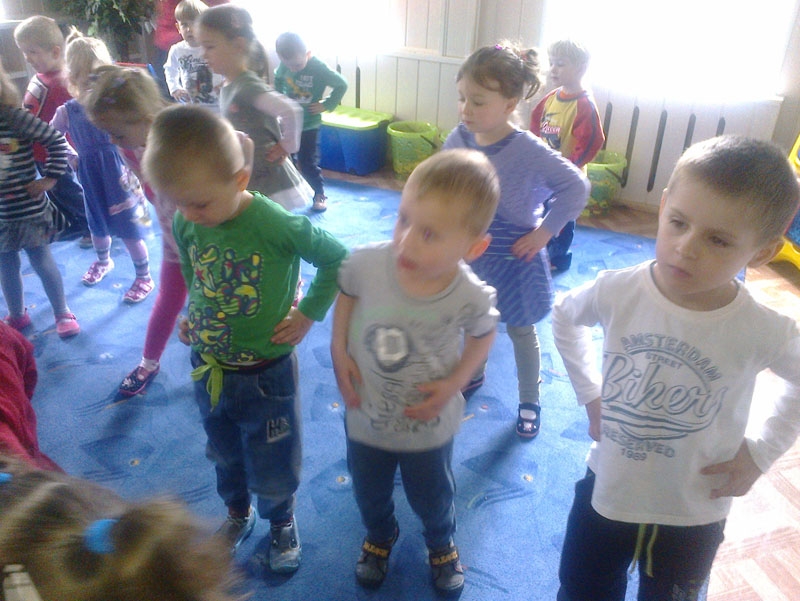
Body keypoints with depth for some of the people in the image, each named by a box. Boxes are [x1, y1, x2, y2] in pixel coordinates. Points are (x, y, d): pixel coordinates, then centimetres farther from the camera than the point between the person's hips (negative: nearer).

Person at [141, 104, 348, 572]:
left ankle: (281, 521, 48)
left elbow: (337, 258, -13)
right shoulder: (184, 225, -11)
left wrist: (309, 313, -13)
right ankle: (238, 512, 57)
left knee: (272, 472, 17)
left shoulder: (279, 226, -27)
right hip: (209, 370, 5)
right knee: (225, 457, 28)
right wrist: (193, 317, 0)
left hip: (266, 374, -4)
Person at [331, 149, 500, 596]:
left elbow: (483, 334, -5)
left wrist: (455, 382, -17)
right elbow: (347, 292, -4)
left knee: (432, 497, 28)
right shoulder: (368, 262, -28)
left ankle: (442, 543, 63)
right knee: (370, 493, 29)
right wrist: (339, 350, -13)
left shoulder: (471, 298, -29)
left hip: (429, 425, -1)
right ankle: (380, 535, 64)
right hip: (365, 416, 2)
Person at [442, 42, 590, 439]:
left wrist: (544, 232, -16)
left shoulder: (528, 151, -25)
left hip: (513, 261, -4)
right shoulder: (459, 137, -10)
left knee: (520, 331, 15)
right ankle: (474, 375, 51)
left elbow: (577, 187, -18)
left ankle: (529, 401, 35)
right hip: (470, 255, 4)